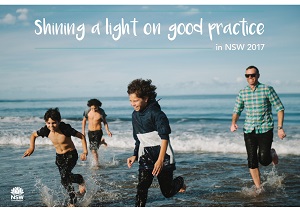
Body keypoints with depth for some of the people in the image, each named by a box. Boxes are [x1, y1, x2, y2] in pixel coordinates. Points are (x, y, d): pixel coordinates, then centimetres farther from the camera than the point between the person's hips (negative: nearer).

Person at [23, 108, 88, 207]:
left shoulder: (65, 129, -28)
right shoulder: (46, 130, -16)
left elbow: (82, 136, -17)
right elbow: (34, 135, 4)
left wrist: (85, 152, -23)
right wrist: (31, 148, -12)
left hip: (71, 155, -5)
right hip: (59, 156, 5)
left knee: (64, 175, -25)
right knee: (65, 179, 9)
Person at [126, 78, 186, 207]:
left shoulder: (156, 113, -16)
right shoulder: (135, 115, 8)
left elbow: (164, 138, -21)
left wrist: (160, 160, -28)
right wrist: (135, 155, 10)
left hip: (162, 154, -5)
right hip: (146, 155, 5)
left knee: (167, 192, 6)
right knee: (142, 185, -16)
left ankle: (179, 181, 39)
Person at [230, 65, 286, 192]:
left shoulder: (267, 89, -5)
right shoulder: (242, 93, 6)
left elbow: (280, 108, -3)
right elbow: (237, 110, 15)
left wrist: (280, 128, -10)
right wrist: (233, 123, -5)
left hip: (265, 129, -3)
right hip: (249, 130, 3)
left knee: (264, 161, -10)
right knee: (252, 161, 1)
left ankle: (272, 154, 26)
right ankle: (259, 189, 14)